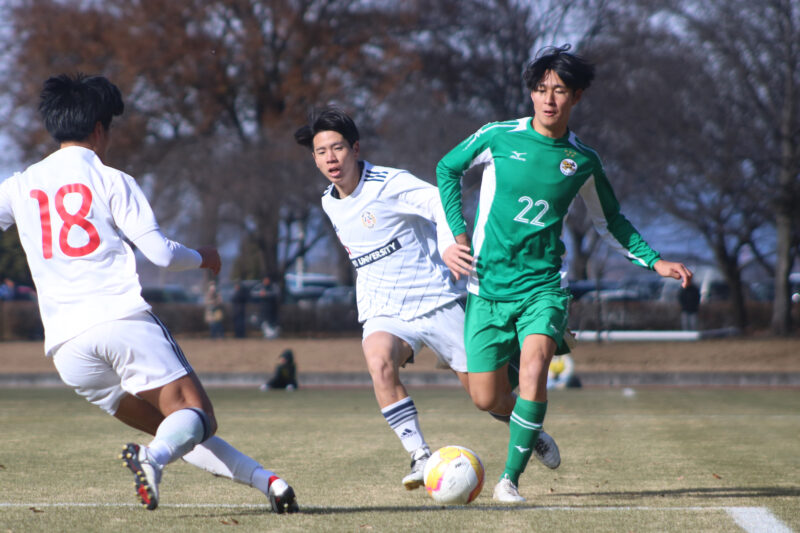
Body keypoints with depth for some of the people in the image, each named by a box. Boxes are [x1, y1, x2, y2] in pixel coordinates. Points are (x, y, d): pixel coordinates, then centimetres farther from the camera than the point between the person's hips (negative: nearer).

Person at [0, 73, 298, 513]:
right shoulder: (110, 181, 6)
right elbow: (161, 253, 1)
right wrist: (202, 258, 20)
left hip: (67, 345, 4)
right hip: (125, 321, -4)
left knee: (174, 430, 13)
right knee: (195, 416, -7)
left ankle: (266, 480, 3)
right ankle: (153, 458, -39)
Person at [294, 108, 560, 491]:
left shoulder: (390, 184, -13)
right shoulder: (330, 204, 9)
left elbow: (440, 203, -27)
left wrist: (450, 244, -44)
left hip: (435, 303, -4)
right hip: (384, 315, 4)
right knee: (379, 362, -32)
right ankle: (419, 456, -28)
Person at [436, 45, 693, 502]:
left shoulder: (583, 162, 3)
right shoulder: (499, 137, -4)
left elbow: (611, 222, 19)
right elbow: (447, 169, 13)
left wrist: (655, 262, 8)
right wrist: (458, 235, 4)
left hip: (543, 284, 0)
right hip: (489, 284, 0)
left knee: (534, 366, -27)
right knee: (485, 400, 0)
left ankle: (511, 478, -17)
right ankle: (533, 432, 35)